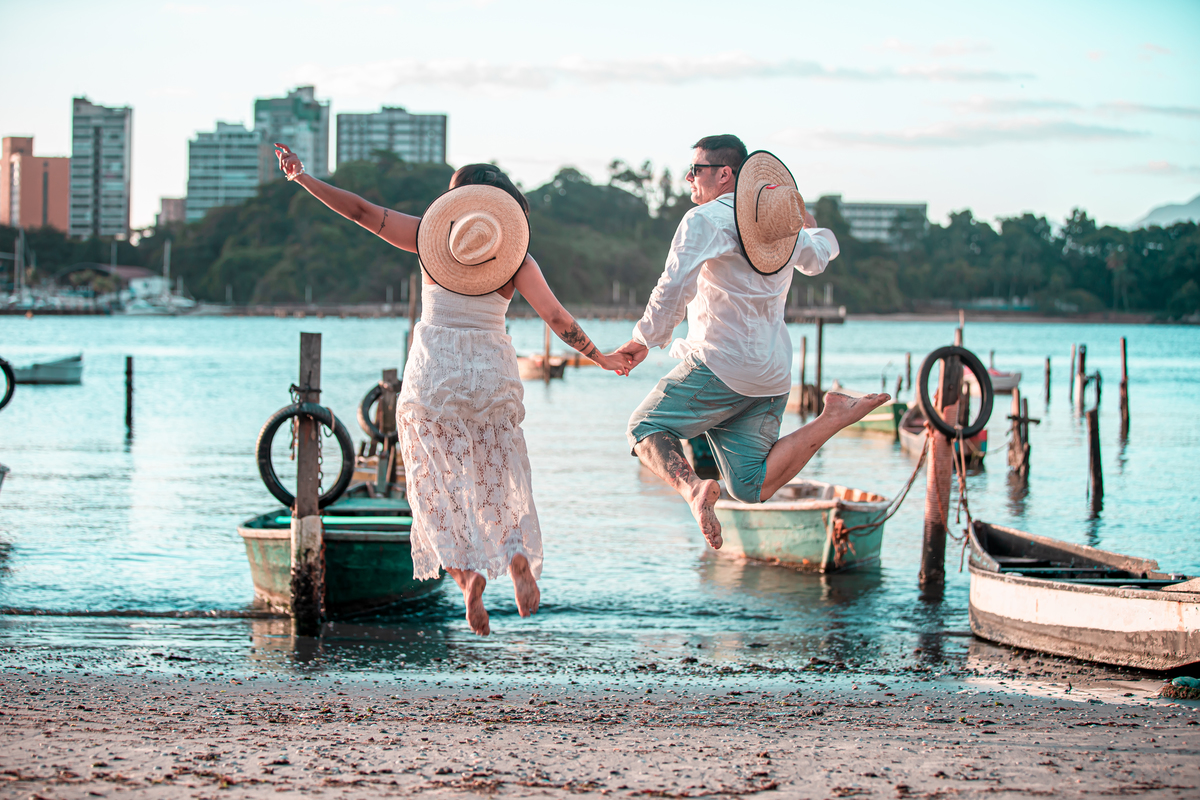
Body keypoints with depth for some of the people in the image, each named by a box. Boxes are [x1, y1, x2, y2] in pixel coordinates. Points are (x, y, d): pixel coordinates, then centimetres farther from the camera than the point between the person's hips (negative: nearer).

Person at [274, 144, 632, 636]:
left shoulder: (430, 235, -3)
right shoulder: (517, 259, -2)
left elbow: (361, 212, -4)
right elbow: (556, 318, -6)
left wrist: (303, 178, 2)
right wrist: (600, 357, 6)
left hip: (433, 373, -1)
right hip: (492, 372, 1)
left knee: (440, 484, 8)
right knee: (498, 478, 16)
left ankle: (467, 572, -11)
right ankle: (519, 554, -9)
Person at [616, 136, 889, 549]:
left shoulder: (705, 220, -8)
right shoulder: (785, 228, 15)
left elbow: (675, 287, -19)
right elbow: (818, 258, 37)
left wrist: (645, 339, -6)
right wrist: (814, 229, 59)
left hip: (721, 367, -7)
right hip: (774, 373, 7)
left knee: (645, 428, 8)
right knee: (752, 489, 6)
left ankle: (692, 486, -22)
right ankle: (835, 417, -8)